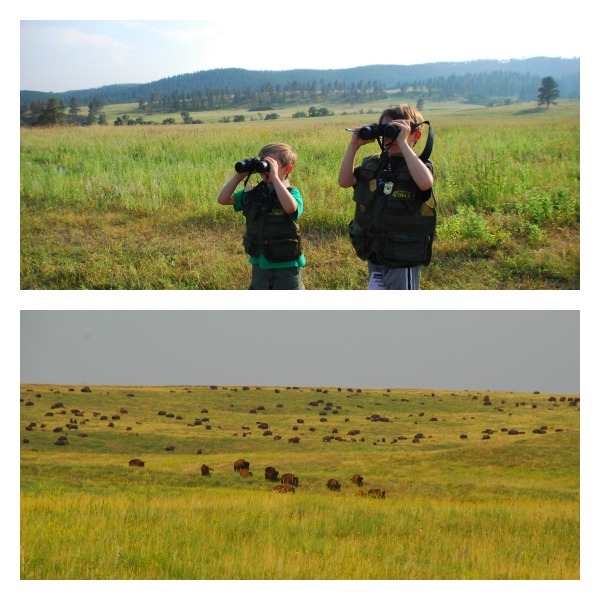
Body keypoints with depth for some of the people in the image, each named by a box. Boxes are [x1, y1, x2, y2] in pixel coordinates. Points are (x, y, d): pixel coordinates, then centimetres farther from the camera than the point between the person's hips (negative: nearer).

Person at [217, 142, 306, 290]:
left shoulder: (291, 193, -12)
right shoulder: (253, 194, 2)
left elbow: (290, 207, -36)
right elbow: (223, 199, -1)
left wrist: (275, 177, -32)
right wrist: (239, 176, -11)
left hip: (286, 266, -5)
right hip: (260, 265, 5)